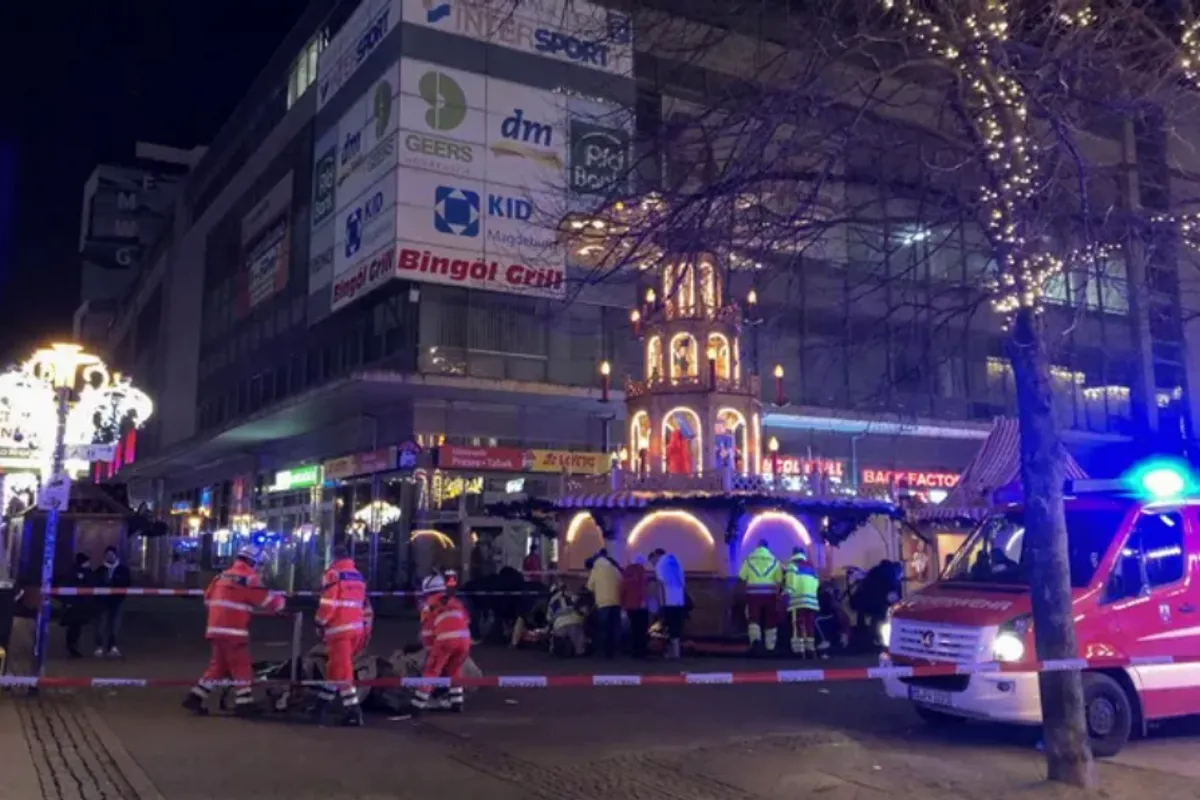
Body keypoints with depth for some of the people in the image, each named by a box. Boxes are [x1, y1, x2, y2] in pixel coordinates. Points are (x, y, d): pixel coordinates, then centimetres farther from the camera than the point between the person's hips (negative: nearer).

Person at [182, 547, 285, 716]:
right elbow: (267, 600, -6)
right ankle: (244, 703, 1)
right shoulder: (248, 579, -9)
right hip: (233, 631, -8)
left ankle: (195, 697, 15)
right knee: (242, 667, 0)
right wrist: (281, 601, 13)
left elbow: (209, 599, 22)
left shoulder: (222, 577, 14)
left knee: (218, 665, 16)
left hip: (216, 629, 8)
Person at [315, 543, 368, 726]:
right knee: (335, 666, 18)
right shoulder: (358, 576, 17)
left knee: (342, 669, -8)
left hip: (340, 628, -8)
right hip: (356, 628, 8)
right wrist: (366, 630, 22)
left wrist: (320, 624, -3)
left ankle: (353, 711, -13)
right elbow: (364, 605, 19)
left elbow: (327, 603, -14)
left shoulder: (333, 574, -6)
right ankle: (324, 706, 28)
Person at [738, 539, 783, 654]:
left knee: (753, 618, 0)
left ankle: (755, 638, -26)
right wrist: (777, 595, 8)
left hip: (754, 593, -1)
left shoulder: (749, 559, 6)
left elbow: (742, 578, 0)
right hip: (769, 593, 1)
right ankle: (770, 646, 14)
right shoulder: (774, 560, 8)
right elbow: (779, 580, 2)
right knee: (770, 620, 10)